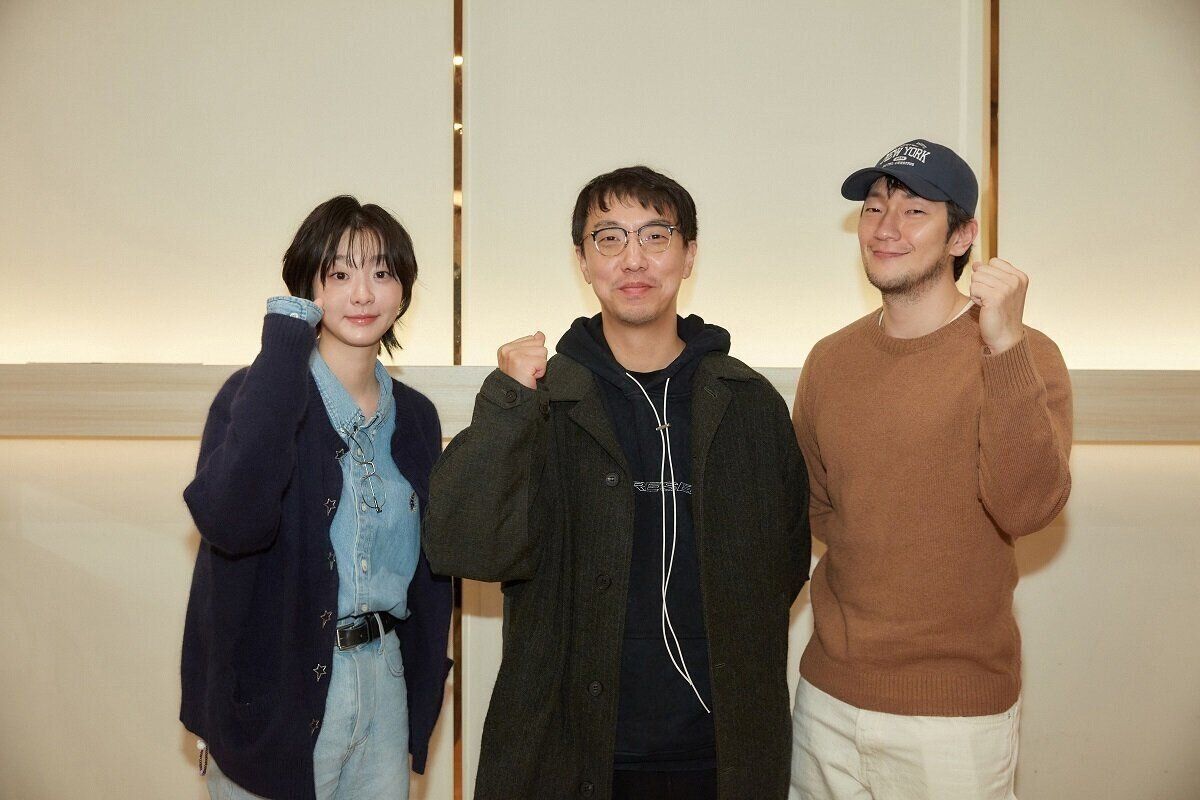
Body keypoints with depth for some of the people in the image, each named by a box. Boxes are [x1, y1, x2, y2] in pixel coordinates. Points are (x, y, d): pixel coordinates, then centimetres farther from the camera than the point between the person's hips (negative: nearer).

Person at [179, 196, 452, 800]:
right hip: (273, 694, -5)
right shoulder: (257, 393, -11)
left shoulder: (414, 416, 4)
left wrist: (423, 691, 12)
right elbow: (229, 520, -32)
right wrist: (285, 339, -28)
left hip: (383, 680, 5)